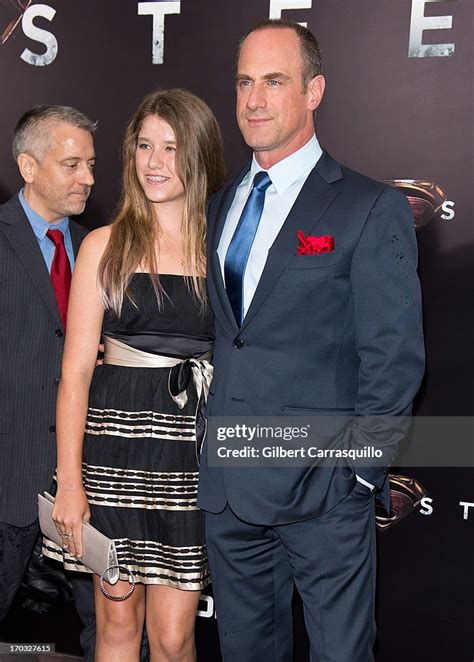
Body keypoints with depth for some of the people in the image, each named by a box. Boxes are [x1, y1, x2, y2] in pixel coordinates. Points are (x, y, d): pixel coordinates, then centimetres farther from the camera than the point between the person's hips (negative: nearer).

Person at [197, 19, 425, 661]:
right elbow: (218, 331, 13)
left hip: (323, 491, -5)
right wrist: (212, 454, 7)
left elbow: (394, 359, -10)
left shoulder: (373, 209, -9)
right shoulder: (219, 206, 11)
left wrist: (359, 471, -12)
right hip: (226, 486, 6)